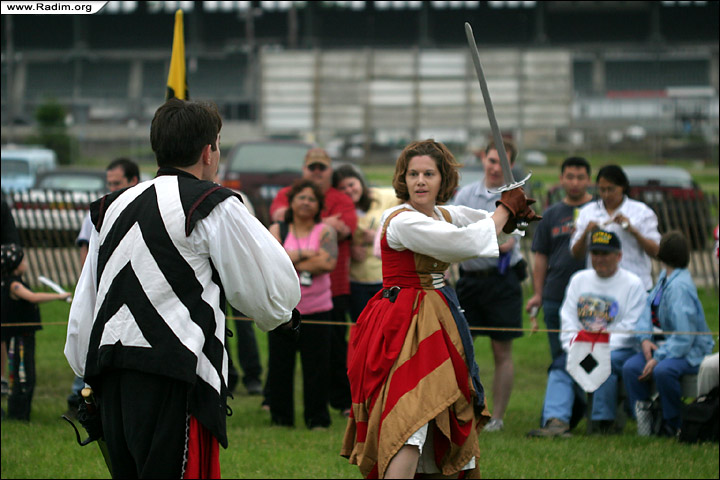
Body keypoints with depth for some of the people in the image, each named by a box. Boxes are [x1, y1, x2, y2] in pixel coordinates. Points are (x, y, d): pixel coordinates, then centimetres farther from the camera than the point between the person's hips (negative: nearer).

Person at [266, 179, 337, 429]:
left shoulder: (325, 232, 5)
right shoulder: (277, 230, 8)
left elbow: (328, 263, -11)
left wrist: (290, 264, -9)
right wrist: (305, 254, -12)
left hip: (317, 309, -1)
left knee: (317, 366, -2)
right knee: (279, 366, 3)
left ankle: (317, 418, 7)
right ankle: (280, 417, 13)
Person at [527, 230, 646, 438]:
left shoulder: (632, 284, 0)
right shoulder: (579, 279, 15)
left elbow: (629, 328, -9)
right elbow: (568, 321, 9)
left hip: (620, 349, -4)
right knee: (560, 365, -23)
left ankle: (604, 421, -24)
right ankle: (556, 422, -37)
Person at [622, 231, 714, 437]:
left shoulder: (680, 287, -22)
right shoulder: (664, 277, 7)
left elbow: (684, 337, -25)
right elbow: (648, 309, 10)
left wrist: (658, 359, -25)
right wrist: (645, 338, -8)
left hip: (691, 350, -8)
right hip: (665, 344, 9)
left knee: (663, 370, -37)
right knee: (630, 367, -15)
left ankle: (674, 425, -16)